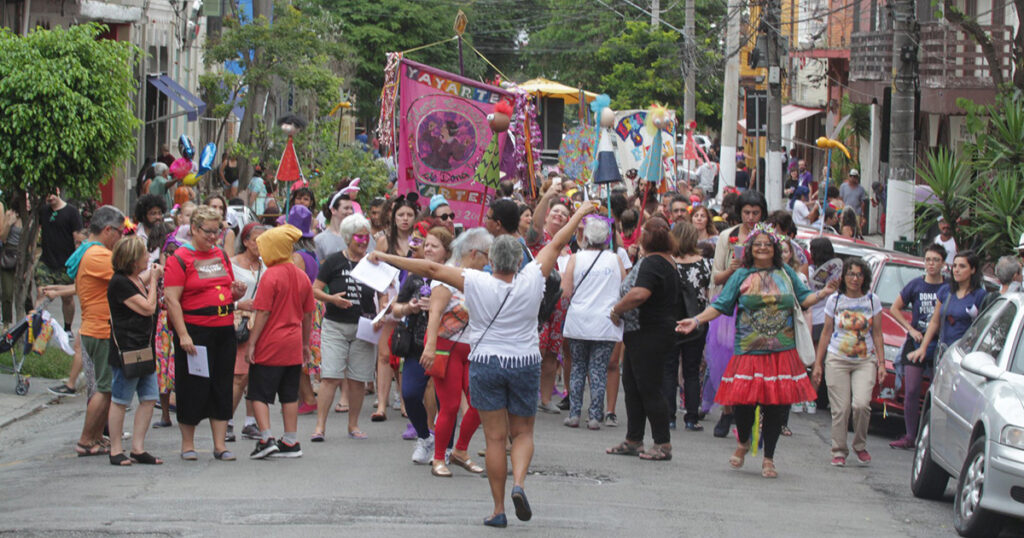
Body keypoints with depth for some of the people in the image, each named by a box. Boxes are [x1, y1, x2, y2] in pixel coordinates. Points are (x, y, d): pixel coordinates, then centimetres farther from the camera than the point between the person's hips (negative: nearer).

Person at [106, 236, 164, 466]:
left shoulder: (137, 280, 14)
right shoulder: (119, 283, -15)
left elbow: (150, 306, 25)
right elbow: (148, 308, -15)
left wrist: (155, 281, 16)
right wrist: (153, 281, -5)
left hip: (144, 349, 9)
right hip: (126, 349, -9)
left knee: (149, 398, 5)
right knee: (120, 400, -1)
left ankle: (138, 448, 11)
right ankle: (116, 451, 6)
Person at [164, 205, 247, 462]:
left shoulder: (221, 255, 14)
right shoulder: (180, 258, -6)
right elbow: (171, 299, -12)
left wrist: (237, 293, 0)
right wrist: (183, 335, -19)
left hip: (224, 329, 6)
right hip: (194, 330, -6)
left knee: (223, 386, 6)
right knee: (193, 387, 0)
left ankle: (220, 445, 11)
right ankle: (187, 444, 12)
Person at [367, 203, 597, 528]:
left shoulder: (476, 283, -11)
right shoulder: (531, 281, -7)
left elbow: (431, 269, -8)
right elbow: (556, 245, 5)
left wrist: (386, 259, -1)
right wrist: (580, 214, 17)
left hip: (485, 365, -1)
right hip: (525, 365, 1)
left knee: (495, 438, 3)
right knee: (523, 433, 13)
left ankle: (498, 509, 4)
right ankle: (518, 483, -14)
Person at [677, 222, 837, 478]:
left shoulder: (786, 274, 12)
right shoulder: (741, 276, 6)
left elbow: (804, 299, 16)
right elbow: (720, 305, 4)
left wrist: (825, 292, -1)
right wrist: (696, 320, -7)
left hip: (782, 352, 1)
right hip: (749, 352, -1)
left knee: (774, 405, 0)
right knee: (743, 400, -8)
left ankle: (768, 459, 13)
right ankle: (743, 442, 23)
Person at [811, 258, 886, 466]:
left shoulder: (872, 301, 5)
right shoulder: (834, 300, 4)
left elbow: (877, 334, 9)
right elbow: (826, 333, 8)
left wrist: (881, 363, 1)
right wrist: (817, 364, 6)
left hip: (865, 361, 0)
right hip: (837, 361, 0)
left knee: (861, 404, -17)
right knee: (840, 409, -6)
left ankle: (860, 446, 4)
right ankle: (839, 451, 8)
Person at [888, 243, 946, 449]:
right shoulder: (916, 285, 2)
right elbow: (895, 308, 9)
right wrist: (911, 329, -1)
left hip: (940, 347, -1)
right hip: (916, 343, 1)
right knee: (911, 391, -3)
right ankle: (910, 436, 4)